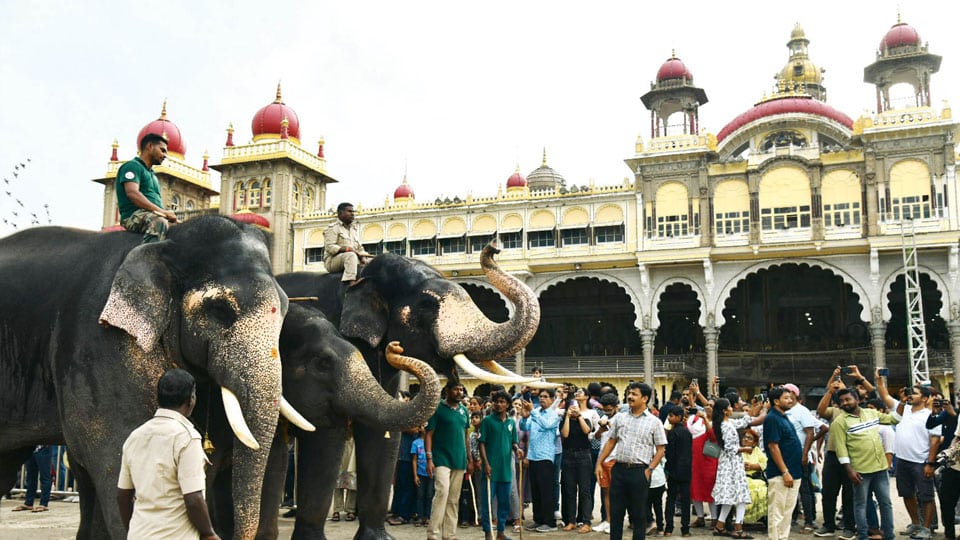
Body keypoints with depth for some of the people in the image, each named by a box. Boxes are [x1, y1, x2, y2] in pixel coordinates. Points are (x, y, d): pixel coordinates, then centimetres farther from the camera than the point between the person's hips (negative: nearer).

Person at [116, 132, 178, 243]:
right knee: (159, 222, -37)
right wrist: (162, 211, -21)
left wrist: (167, 213, 4)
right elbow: (132, 193, -16)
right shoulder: (132, 166, 2)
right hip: (134, 216, -9)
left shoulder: (152, 174, 30)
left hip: (155, 215, 9)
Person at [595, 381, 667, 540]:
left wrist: (649, 470, -9)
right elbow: (611, 442, 15)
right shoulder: (619, 417, 10)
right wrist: (599, 463, 9)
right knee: (615, 512, 7)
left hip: (639, 471, -3)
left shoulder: (654, 422, 1)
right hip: (619, 469, 3)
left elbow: (660, 450, 0)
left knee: (638, 514, 6)